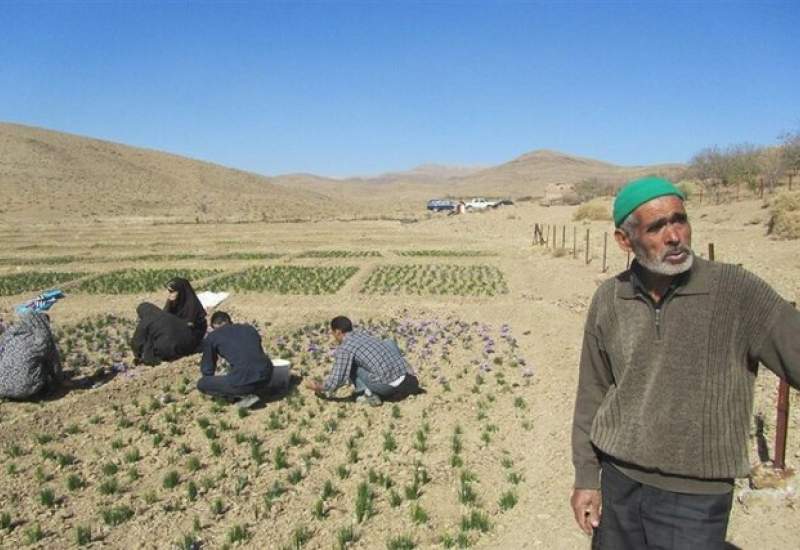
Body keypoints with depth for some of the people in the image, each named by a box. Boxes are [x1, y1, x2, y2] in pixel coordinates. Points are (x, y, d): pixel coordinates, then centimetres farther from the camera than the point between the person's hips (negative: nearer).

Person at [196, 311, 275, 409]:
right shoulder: (249, 328, 22)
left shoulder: (212, 337, 9)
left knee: (201, 384, 14)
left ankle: (245, 396, 3)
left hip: (243, 381, -6)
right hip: (266, 378, 6)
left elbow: (207, 368, 17)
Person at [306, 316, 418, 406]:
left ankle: (369, 394, 5)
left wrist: (319, 387, 16)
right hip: (405, 375, 5)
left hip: (386, 384, -5)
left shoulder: (343, 348, -2)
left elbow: (336, 381, -6)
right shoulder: (363, 333, 19)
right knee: (389, 343, 33)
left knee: (347, 365, 13)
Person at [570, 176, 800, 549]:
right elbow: (593, 391, 3)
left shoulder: (737, 292, -15)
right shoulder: (608, 300, -5)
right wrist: (585, 476, 4)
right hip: (618, 479, 3)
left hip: (695, 495, -3)